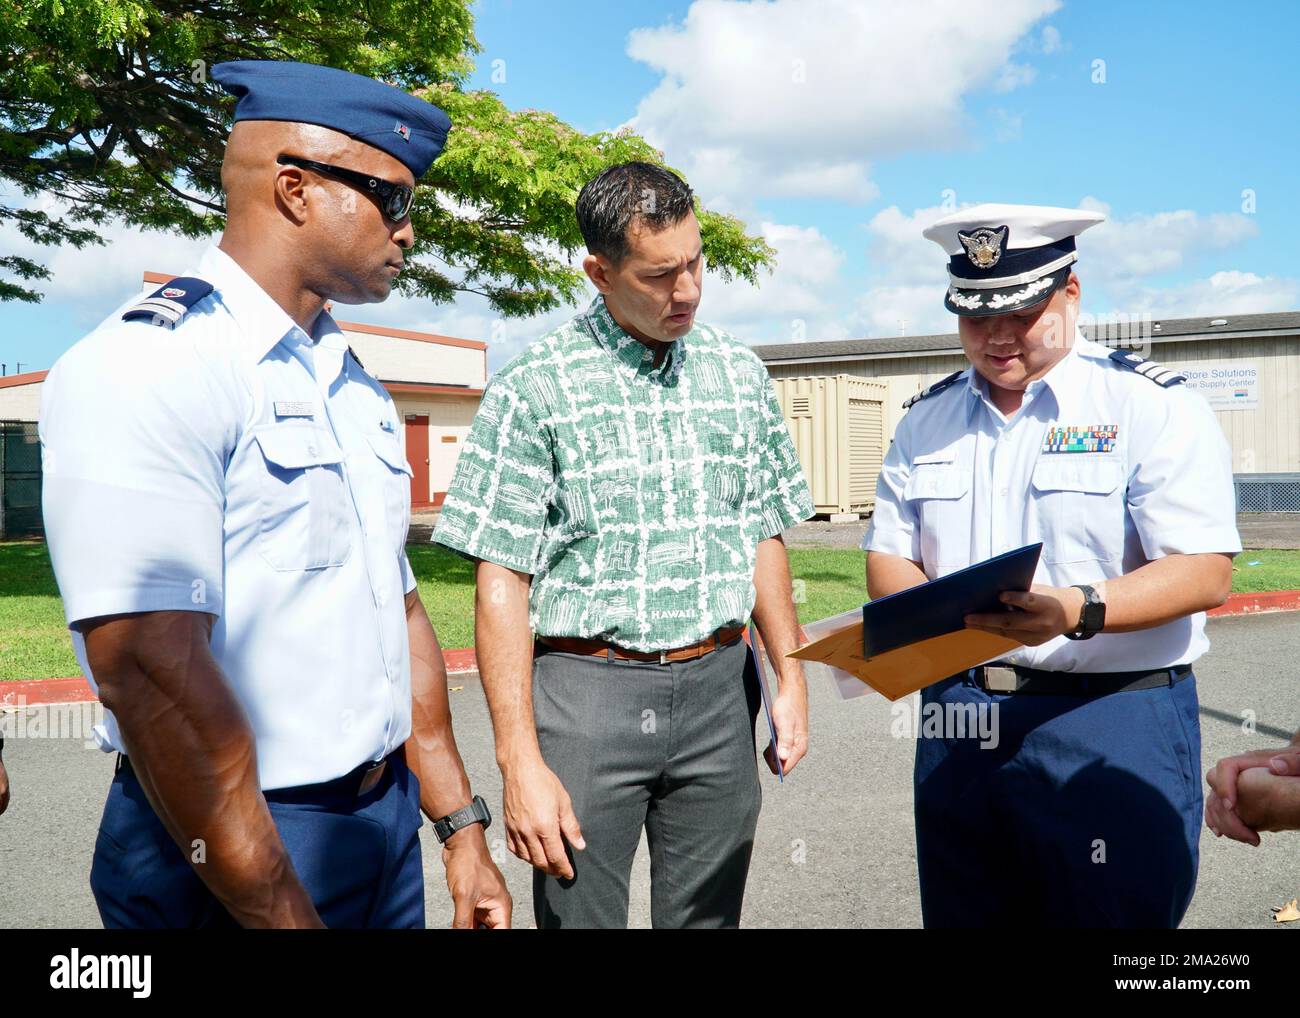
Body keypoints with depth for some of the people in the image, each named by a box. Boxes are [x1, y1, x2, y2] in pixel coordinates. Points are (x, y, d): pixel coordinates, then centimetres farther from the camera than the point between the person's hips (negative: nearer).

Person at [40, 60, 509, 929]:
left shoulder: (357, 390, 10)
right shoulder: (143, 372, -17)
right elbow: (153, 677, -24)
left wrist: (461, 827, 10)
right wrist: (286, 916, -21)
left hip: (388, 821, 8)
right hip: (228, 859, -8)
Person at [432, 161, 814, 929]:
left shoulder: (741, 374, 8)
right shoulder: (534, 388, -6)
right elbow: (502, 583, -8)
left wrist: (792, 679, 8)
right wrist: (520, 761, -12)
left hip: (719, 688, 4)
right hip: (586, 689, -3)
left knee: (707, 913, 13)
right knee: (579, 911, 6)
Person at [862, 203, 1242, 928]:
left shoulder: (1156, 405, -4)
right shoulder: (927, 420, 12)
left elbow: (1205, 572, -12)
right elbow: (887, 558, 13)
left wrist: (1079, 611, -29)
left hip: (1113, 732, -4)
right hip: (956, 726, 5)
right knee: (960, 916, 15)